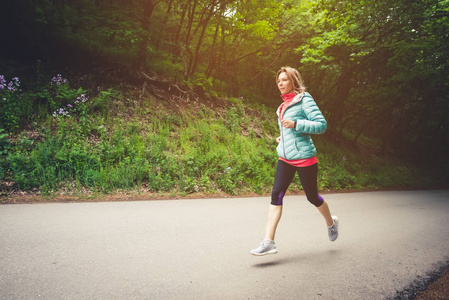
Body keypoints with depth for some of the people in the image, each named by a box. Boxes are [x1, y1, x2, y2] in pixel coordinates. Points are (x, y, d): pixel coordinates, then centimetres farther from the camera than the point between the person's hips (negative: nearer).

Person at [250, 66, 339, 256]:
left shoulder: (305, 100, -8)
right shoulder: (285, 104, 15)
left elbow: (321, 125, -14)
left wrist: (295, 124, -23)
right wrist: (283, 138, 13)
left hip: (304, 157, -7)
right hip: (285, 158, 7)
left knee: (312, 196, 8)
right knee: (276, 194, -7)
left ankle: (331, 223, 39)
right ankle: (268, 242, -8)